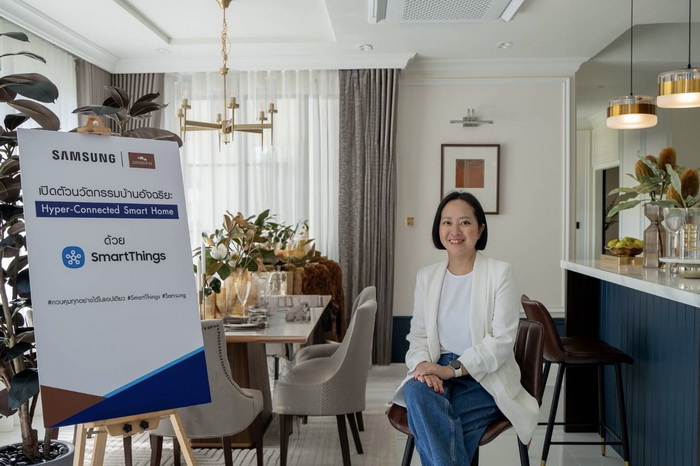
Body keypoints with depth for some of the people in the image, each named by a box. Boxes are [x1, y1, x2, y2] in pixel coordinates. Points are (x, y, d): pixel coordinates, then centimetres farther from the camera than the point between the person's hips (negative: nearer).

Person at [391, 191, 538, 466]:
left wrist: (454, 368, -21)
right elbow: (418, 335, 10)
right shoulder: (426, 276, 9)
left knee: (431, 424, -31)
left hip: (485, 378, -4)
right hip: (438, 373, 4)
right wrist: (423, 364, -13)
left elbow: (502, 339, -11)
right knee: (416, 392, -32)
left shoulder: (500, 273, -5)